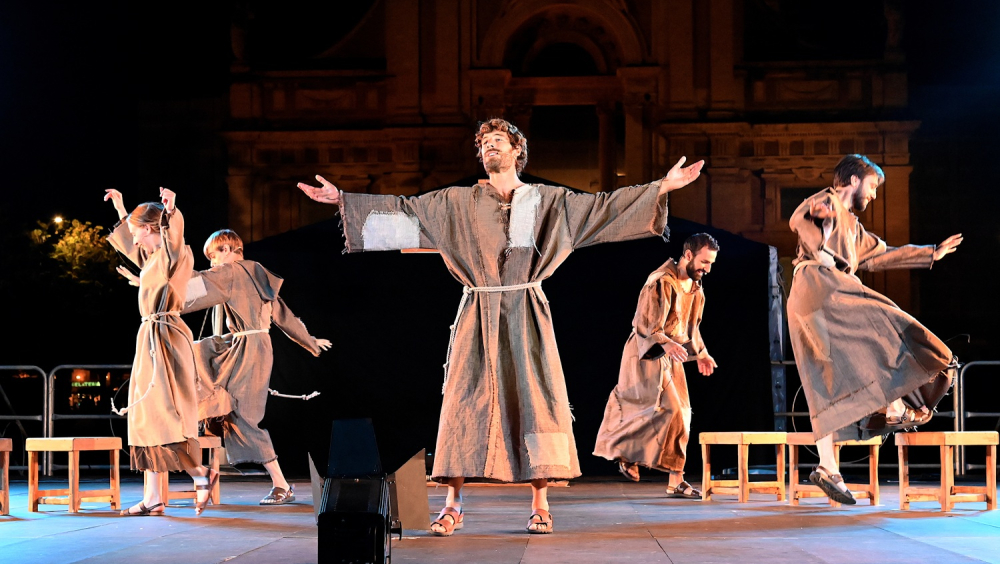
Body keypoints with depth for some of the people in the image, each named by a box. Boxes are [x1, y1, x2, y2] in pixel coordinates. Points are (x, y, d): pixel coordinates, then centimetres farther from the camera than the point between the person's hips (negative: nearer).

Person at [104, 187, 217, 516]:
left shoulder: (173, 254, -9)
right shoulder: (150, 256, 17)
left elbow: (176, 234, -33)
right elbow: (129, 244, 39)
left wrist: (172, 212, -53)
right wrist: (120, 209, 45)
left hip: (166, 340, -10)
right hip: (150, 340, 10)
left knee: (165, 415, -13)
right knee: (147, 418, 8)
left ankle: (201, 475, -3)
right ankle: (152, 498, 9)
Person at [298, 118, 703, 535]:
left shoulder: (547, 200, 8)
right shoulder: (458, 202, 9)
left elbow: (605, 207, 4)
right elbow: (402, 210, 7)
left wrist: (663, 187, -4)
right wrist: (342, 200, 1)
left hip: (526, 315, 0)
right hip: (478, 316, 0)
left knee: (534, 398, -4)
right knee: (466, 401, -5)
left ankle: (540, 504, 3)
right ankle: (453, 504, -2)